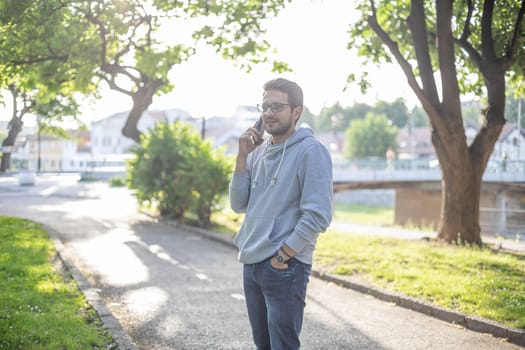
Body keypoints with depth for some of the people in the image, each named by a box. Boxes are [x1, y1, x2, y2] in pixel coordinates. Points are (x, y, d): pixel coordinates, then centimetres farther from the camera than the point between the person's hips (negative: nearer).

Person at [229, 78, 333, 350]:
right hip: (251, 264, 7)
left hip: (285, 268, -7)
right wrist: (242, 157, -3)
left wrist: (281, 257, -15)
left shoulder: (310, 151, -12)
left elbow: (318, 216, -18)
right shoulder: (258, 151, 10)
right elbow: (239, 205, 7)